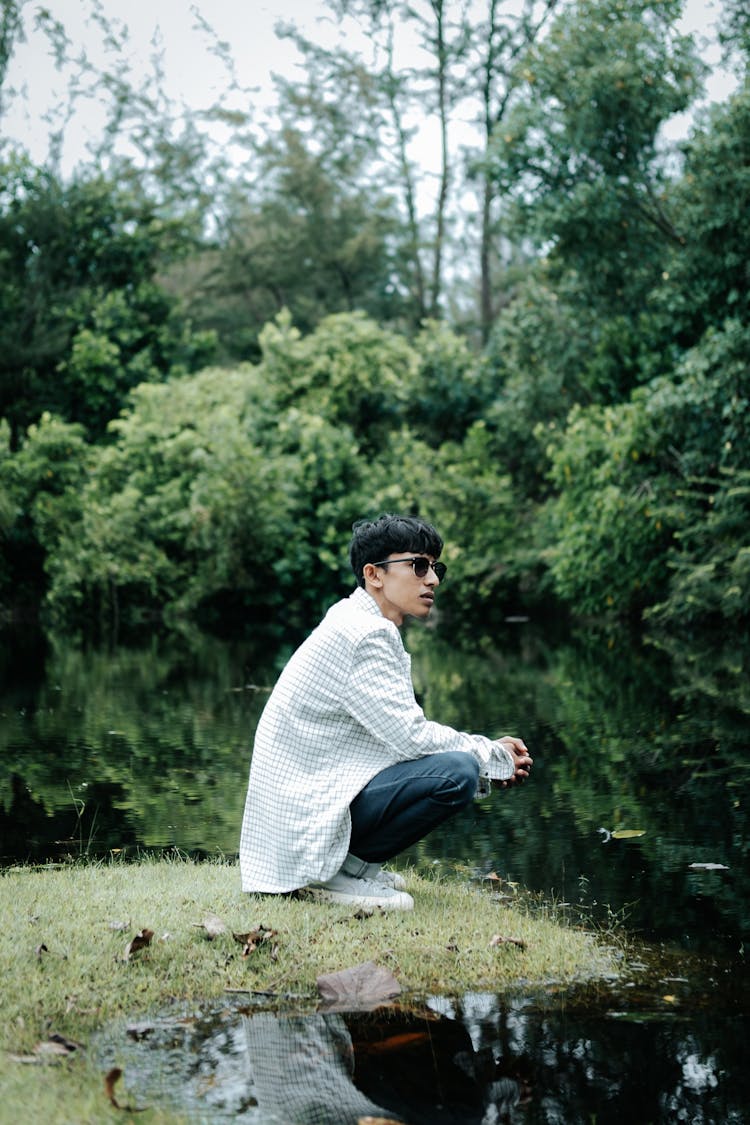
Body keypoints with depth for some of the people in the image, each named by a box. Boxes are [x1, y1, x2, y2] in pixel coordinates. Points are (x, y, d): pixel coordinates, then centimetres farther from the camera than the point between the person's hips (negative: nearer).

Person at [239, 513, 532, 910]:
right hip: (309, 812, -10)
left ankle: (349, 861, 11)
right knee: (457, 773, -21)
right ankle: (337, 872, -11)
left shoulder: (354, 623, 14)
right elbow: (411, 737, -19)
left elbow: (403, 729, 18)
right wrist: (495, 758, -4)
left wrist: (492, 749, 7)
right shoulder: (365, 635, -17)